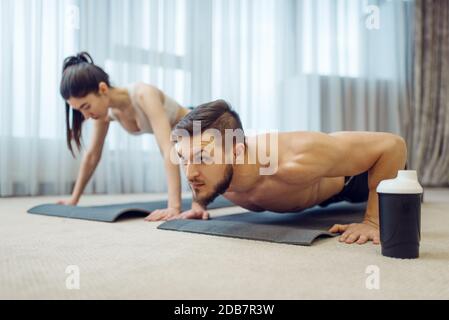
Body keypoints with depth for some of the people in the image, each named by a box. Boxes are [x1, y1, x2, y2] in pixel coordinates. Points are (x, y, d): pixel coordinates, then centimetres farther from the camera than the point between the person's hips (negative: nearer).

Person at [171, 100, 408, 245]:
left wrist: (373, 222, -41)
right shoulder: (211, 169, -35)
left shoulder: (294, 163, -52)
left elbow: (393, 145, -42)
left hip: (347, 173, -3)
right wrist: (200, 204, -16)